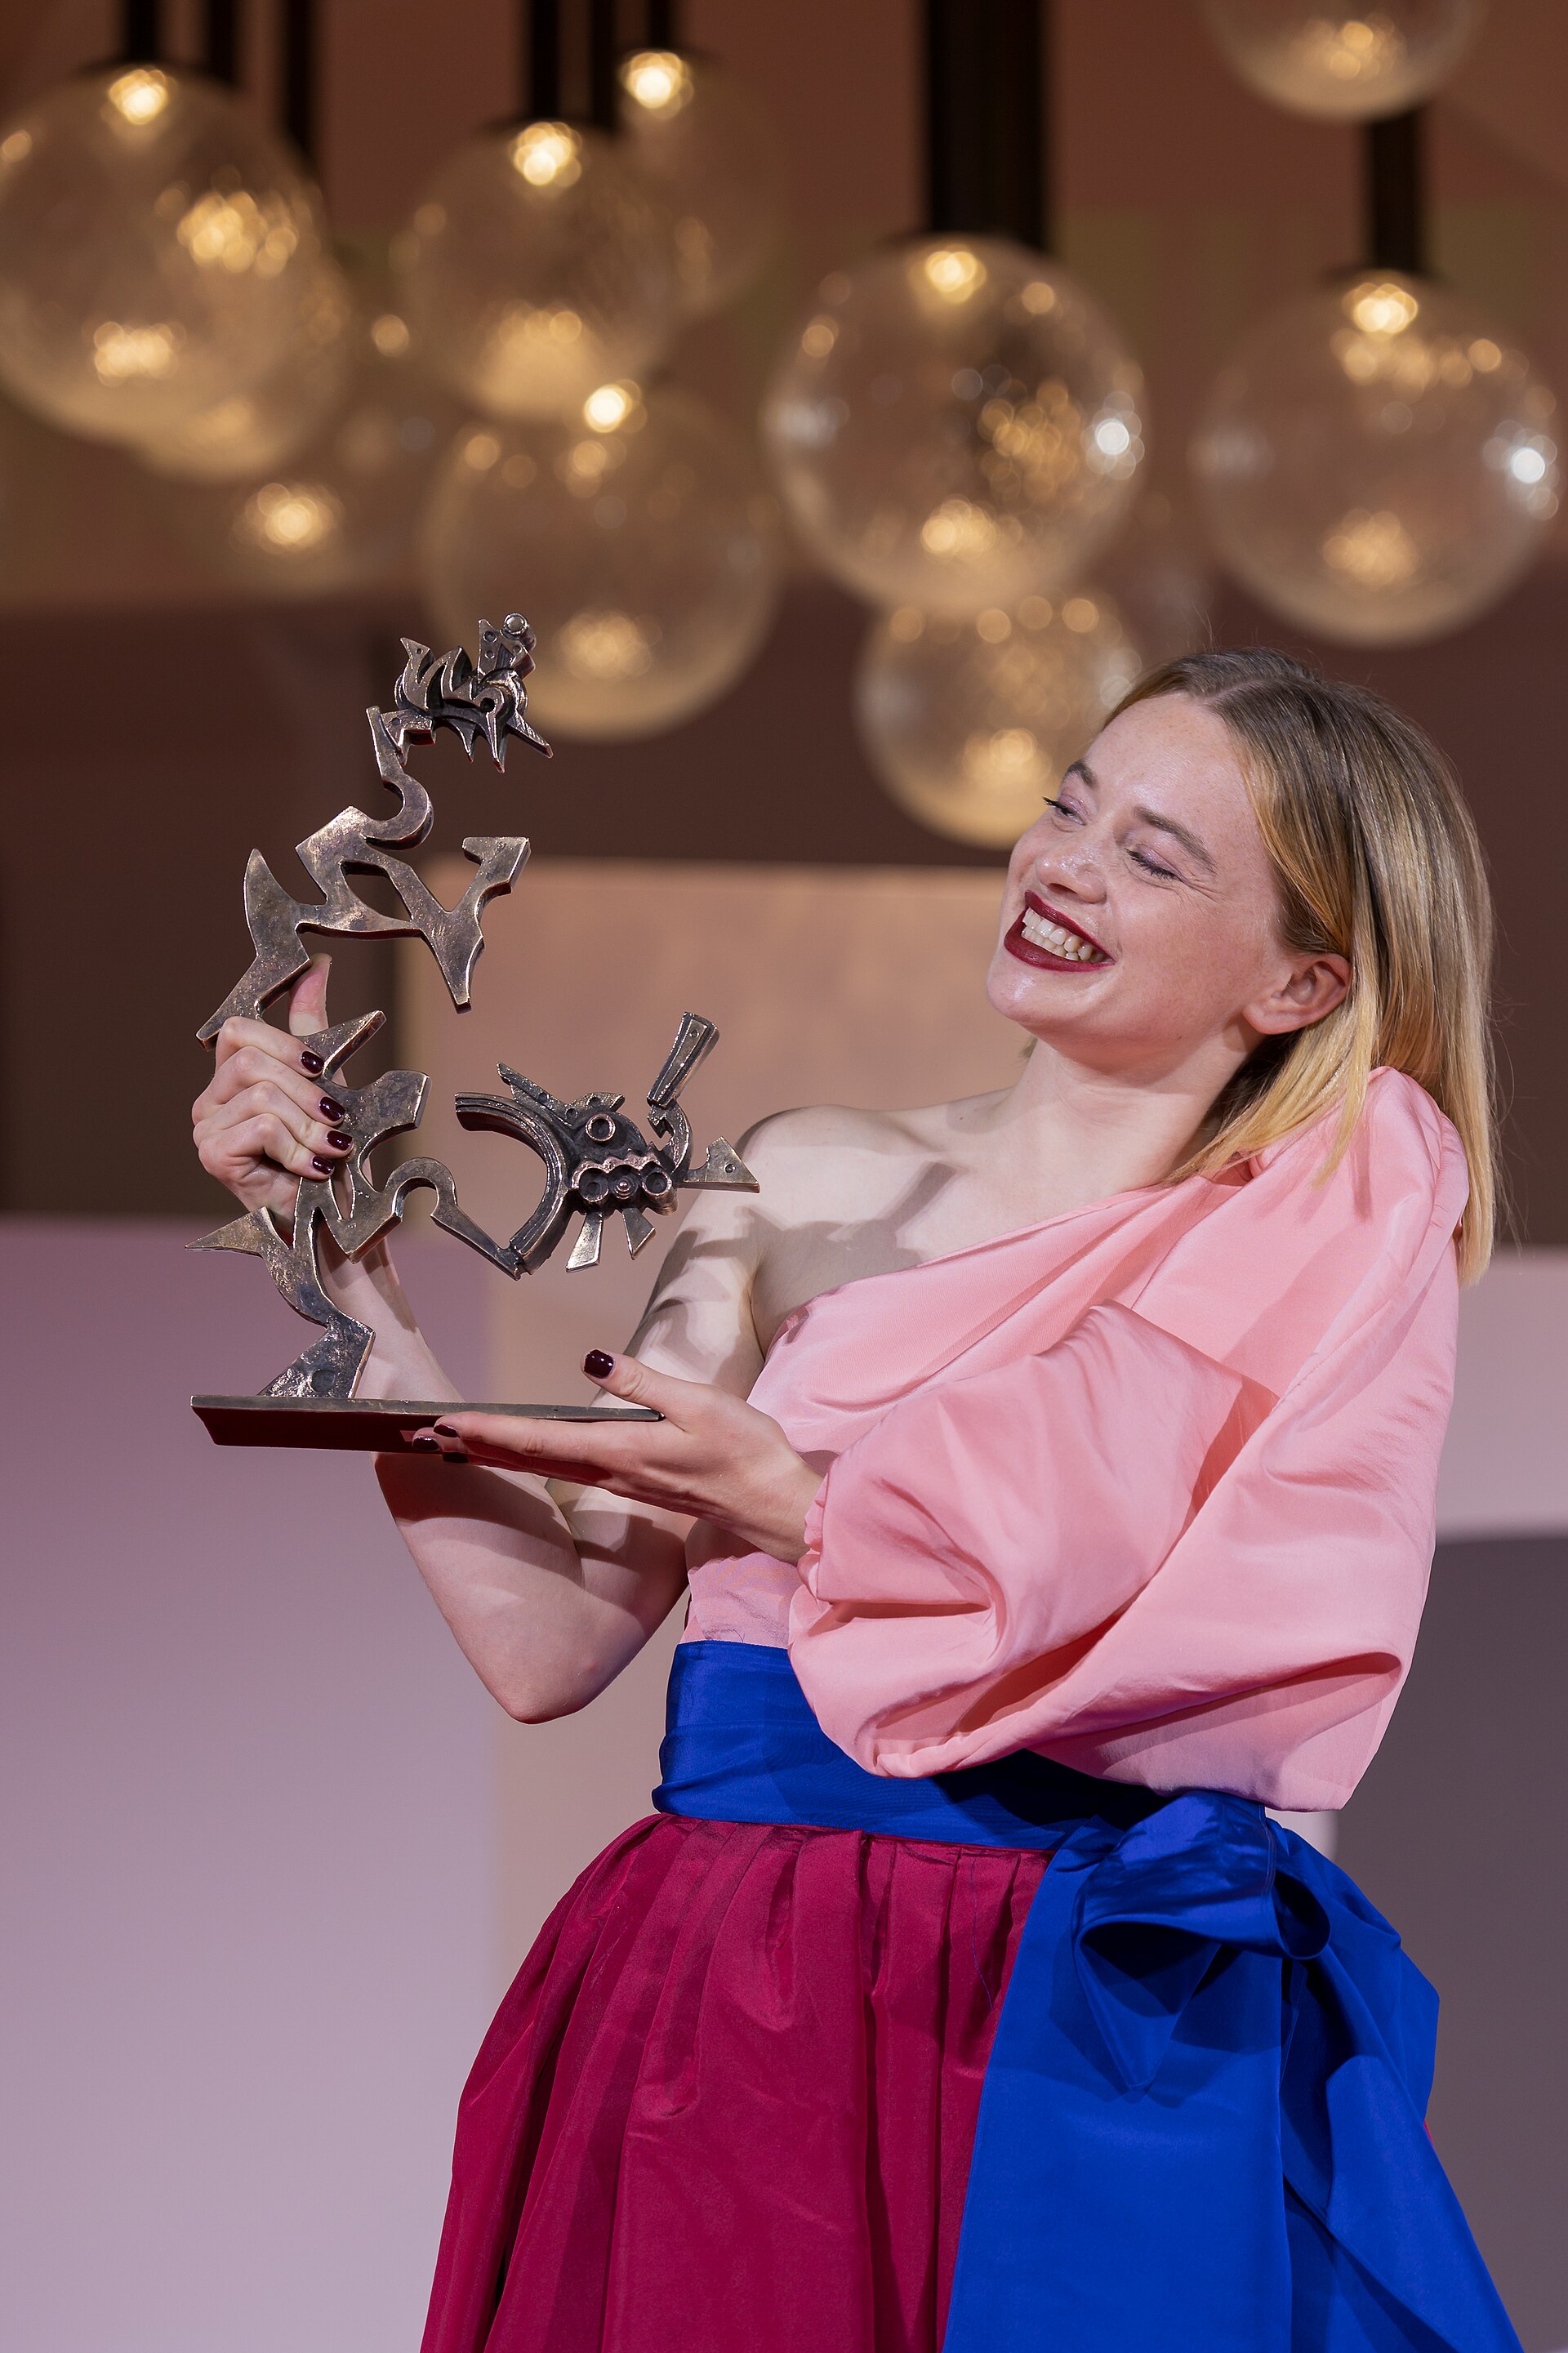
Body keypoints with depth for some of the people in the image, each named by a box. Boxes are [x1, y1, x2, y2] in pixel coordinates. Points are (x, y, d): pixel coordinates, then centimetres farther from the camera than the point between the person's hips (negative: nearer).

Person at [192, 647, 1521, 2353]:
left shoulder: (1336, 1240, 0)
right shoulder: (809, 1187, 8)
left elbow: (1164, 1660, -13)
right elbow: (551, 1641, 3)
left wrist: (783, 1505, -18)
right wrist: (341, 1247, 0)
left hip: (1075, 2067, -3)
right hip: (717, 2009, 3)